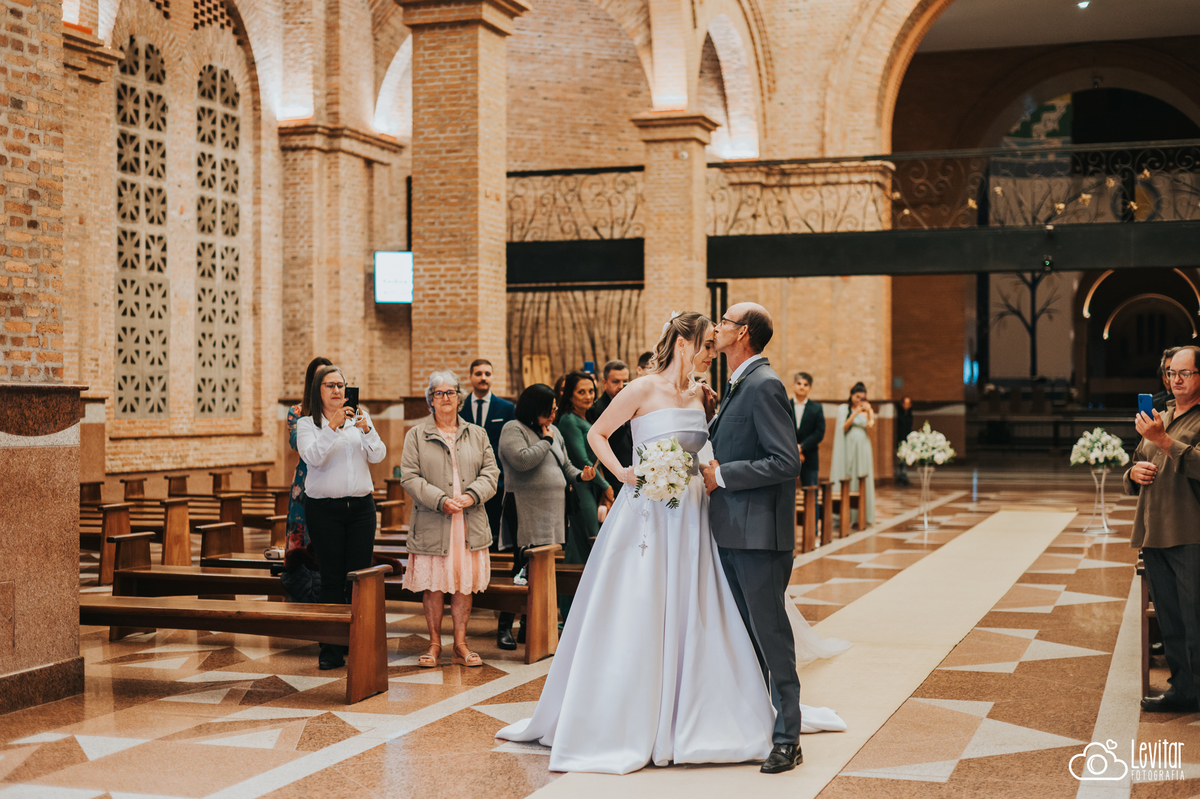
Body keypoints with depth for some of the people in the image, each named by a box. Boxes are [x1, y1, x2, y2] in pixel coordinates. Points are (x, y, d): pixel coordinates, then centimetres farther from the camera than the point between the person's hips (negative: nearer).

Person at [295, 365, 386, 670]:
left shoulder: (360, 417, 9)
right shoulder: (307, 424, 3)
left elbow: (378, 456, -1)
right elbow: (313, 457, -15)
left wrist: (366, 429, -19)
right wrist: (332, 426, -26)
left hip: (360, 506, 2)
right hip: (324, 508, -2)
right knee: (332, 578, -2)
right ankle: (331, 650, 2)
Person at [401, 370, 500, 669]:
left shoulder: (477, 435, 13)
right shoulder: (416, 435, 5)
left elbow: (490, 472, 8)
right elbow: (410, 477, -3)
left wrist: (472, 495, -11)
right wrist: (441, 500, -14)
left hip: (471, 522, 2)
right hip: (432, 522, -2)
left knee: (464, 583, 4)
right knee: (433, 585, 1)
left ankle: (461, 645, 12)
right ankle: (434, 644, 13)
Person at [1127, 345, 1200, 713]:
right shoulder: (1159, 418, 22)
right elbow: (1133, 474, 27)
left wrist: (1164, 441, -25)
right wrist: (1134, 472, 5)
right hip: (1154, 535, 8)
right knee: (1170, 622, 12)